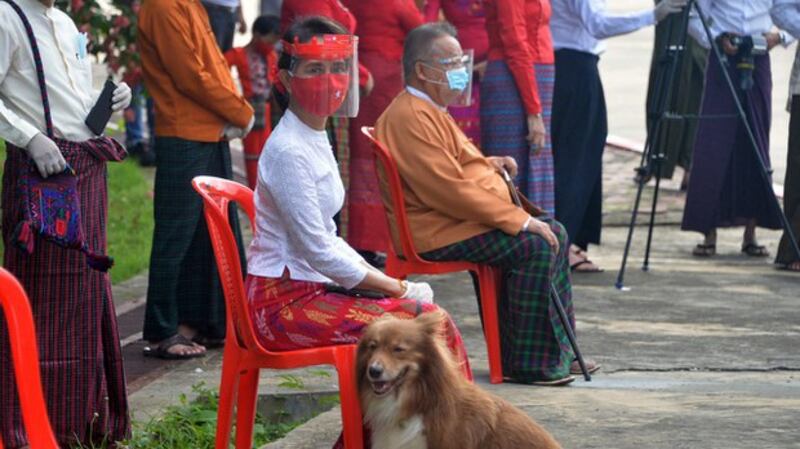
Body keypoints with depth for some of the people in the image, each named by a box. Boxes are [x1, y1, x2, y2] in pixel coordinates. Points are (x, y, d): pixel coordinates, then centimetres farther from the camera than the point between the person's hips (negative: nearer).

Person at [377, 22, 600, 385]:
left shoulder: (429, 110, 18)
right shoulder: (410, 117, -19)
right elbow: (450, 189, -25)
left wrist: (487, 164, 11)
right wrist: (519, 220, -22)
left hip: (461, 220, 12)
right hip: (438, 234, -12)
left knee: (554, 234, 10)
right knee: (535, 246, -22)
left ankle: (558, 352, 13)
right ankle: (530, 365, -16)